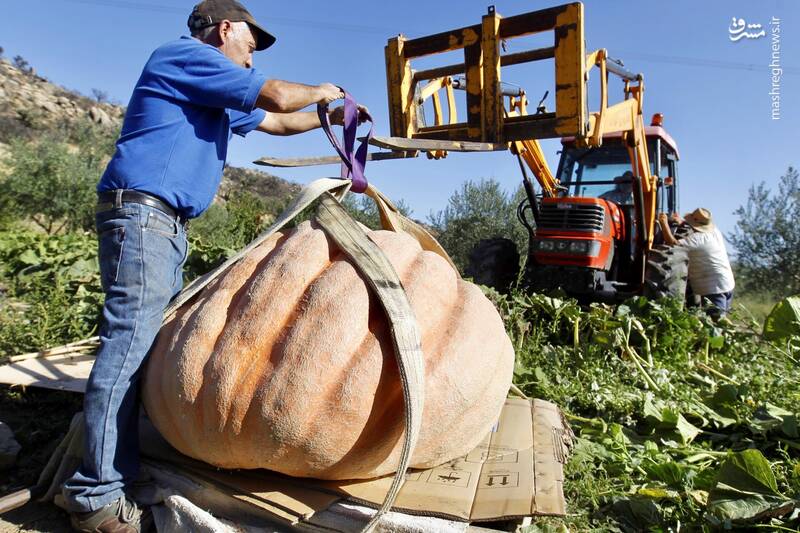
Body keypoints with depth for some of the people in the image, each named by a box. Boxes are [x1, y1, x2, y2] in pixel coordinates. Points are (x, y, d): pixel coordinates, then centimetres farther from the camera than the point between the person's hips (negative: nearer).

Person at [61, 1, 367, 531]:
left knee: (153, 343, 8)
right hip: (140, 213, -10)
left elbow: (275, 122, 36)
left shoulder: (216, 96, 28)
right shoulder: (187, 55, -2)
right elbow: (279, 97, -8)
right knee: (129, 344, -14)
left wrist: (330, 116, 33)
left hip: (167, 227, 10)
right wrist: (322, 92, 11)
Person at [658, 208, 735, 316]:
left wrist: (664, 223, -23)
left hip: (715, 289, -9)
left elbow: (673, 243, -31)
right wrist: (682, 221, 16)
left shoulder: (697, 238, -21)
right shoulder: (715, 232, 6)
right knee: (721, 318, 17)